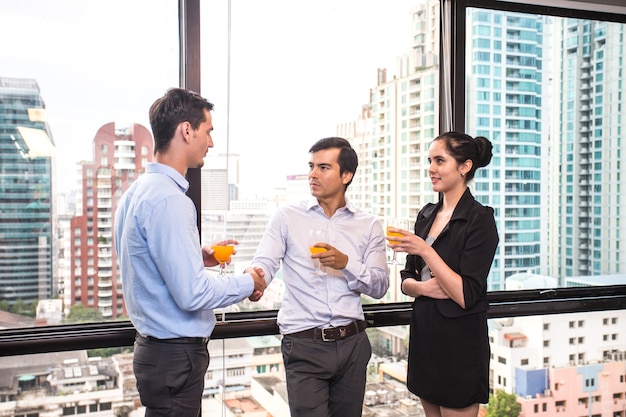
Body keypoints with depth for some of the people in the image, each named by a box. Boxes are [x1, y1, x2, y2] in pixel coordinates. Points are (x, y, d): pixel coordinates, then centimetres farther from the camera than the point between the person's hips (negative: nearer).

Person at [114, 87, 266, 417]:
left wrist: (199, 258, 12)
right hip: (176, 354, -10)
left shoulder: (138, 191, 8)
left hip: (154, 348, 10)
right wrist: (248, 282, -10)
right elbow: (193, 294, -25)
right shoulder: (167, 198, -23)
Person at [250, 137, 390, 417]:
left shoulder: (369, 226, 5)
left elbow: (380, 287, 2)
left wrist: (346, 263, -15)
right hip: (303, 345, -2)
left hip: (353, 343, 3)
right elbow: (263, 265, -9)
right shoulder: (287, 217, 0)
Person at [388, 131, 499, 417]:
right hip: (423, 333, 7)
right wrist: (422, 287, -11)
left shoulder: (479, 219, -13)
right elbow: (406, 280, 10)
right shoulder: (427, 214, 8)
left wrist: (425, 250, -23)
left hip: (459, 341, -7)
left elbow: (465, 295, -19)